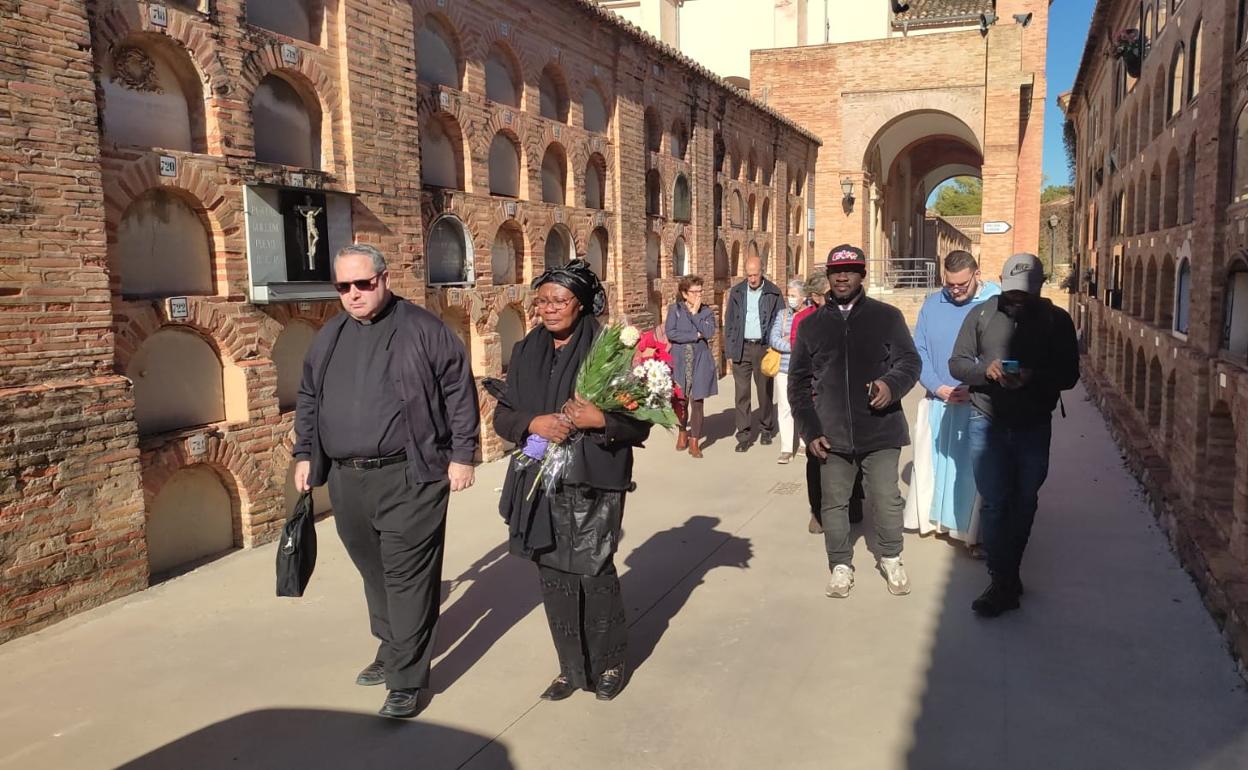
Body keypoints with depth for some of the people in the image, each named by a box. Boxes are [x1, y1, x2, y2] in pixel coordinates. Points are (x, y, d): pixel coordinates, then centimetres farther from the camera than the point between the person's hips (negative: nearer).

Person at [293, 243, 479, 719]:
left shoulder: (423, 329, -4)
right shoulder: (328, 337, 13)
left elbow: (459, 391, -4)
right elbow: (308, 399, 21)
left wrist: (462, 454, -7)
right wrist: (304, 454, 15)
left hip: (410, 478, -5)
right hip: (347, 480, 6)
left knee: (408, 576, -3)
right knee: (373, 572, 15)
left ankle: (407, 678, 7)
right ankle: (393, 651, 33)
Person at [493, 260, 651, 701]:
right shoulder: (526, 352, 8)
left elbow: (639, 422, -4)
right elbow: (502, 416, 9)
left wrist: (598, 419, -21)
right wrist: (534, 424, -11)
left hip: (592, 483, -4)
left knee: (594, 573, -1)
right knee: (553, 575, 8)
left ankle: (609, 663, 23)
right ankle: (572, 666, 25)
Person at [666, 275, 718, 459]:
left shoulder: (707, 311, 6)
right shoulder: (675, 309, 2)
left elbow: (709, 332, -12)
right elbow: (670, 333, -12)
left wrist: (695, 313, -9)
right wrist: (696, 335, -11)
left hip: (700, 362, 1)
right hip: (679, 362, 0)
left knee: (697, 401, -1)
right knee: (680, 400, 5)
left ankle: (695, 441, 10)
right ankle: (683, 431, 31)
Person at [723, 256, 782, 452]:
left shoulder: (773, 293, 1)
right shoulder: (736, 292, 6)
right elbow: (729, 322, 8)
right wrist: (729, 351, 2)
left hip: (764, 348, -1)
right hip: (741, 348, 1)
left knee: (765, 391, 9)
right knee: (742, 392, -1)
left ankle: (766, 429, 26)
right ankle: (744, 435, 3)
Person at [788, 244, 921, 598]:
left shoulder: (887, 316, 1)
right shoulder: (811, 324, 6)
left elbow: (910, 361, 0)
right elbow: (798, 382, 7)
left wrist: (892, 384, -23)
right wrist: (811, 430, -1)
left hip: (880, 430, -1)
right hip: (832, 434, 1)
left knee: (886, 500, 7)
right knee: (834, 503, 10)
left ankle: (891, 560, 31)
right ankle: (841, 566, 27)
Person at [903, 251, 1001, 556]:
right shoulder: (932, 304, 4)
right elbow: (919, 350, 3)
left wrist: (975, 389, -16)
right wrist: (939, 388, -9)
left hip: (978, 405, -3)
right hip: (937, 402, 3)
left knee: (972, 471, 1)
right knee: (932, 464, 10)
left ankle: (974, 534, 9)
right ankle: (933, 518, 25)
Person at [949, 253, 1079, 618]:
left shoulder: (1057, 320, -2)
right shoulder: (981, 314, -2)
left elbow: (1069, 375, -3)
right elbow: (956, 363, 1)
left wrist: (1033, 377, -22)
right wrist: (985, 369, -20)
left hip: (1034, 427, 1)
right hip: (987, 423, -1)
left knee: (1023, 503, 13)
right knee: (994, 502, -1)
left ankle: (1006, 578, 30)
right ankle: (1003, 583, 7)